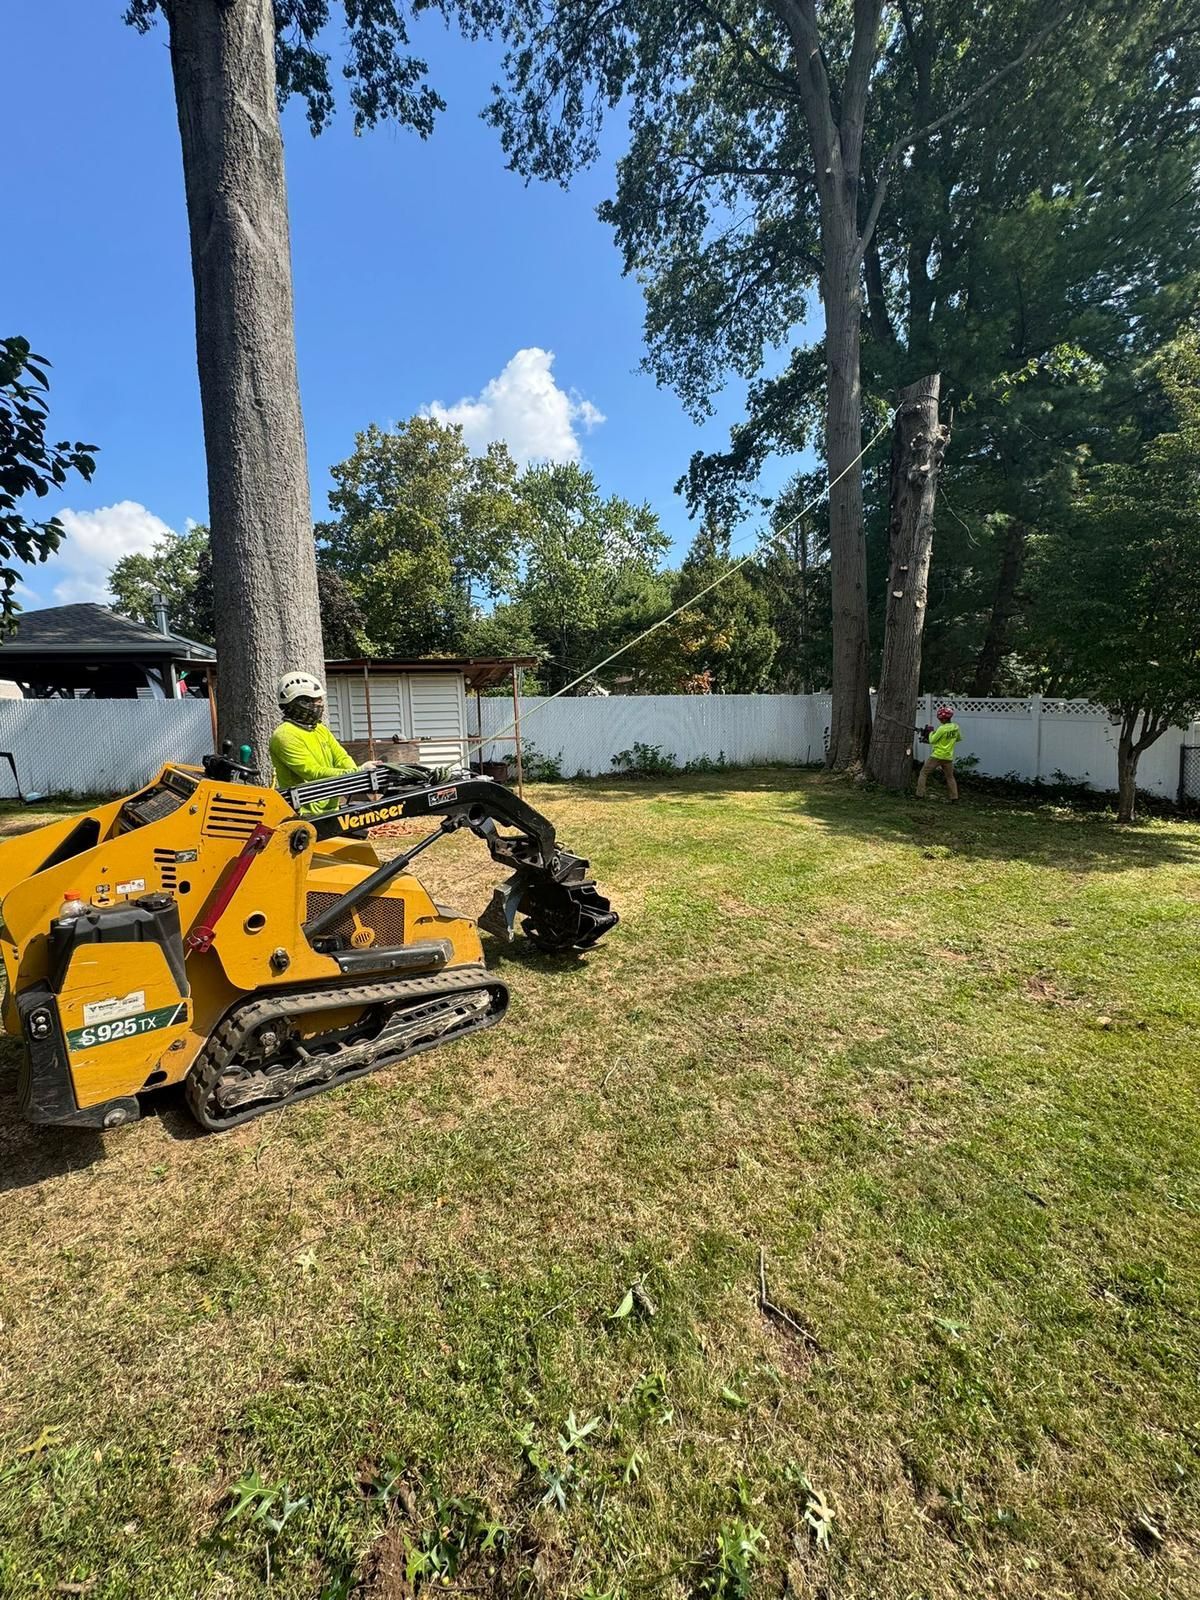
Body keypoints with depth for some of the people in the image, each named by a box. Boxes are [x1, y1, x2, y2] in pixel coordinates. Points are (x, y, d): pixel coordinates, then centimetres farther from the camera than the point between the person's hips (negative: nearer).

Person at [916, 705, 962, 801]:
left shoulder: (942, 728, -19)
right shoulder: (956, 727, 2)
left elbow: (932, 740, -11)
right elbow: (958, 738, 19)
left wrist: (931, 732, 5)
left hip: (936, 756, -6)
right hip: (948, 757, 6)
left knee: (923, 773, 5)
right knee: (950, 777, 18)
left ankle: (920, 795, 0)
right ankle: (954, 797, 14)